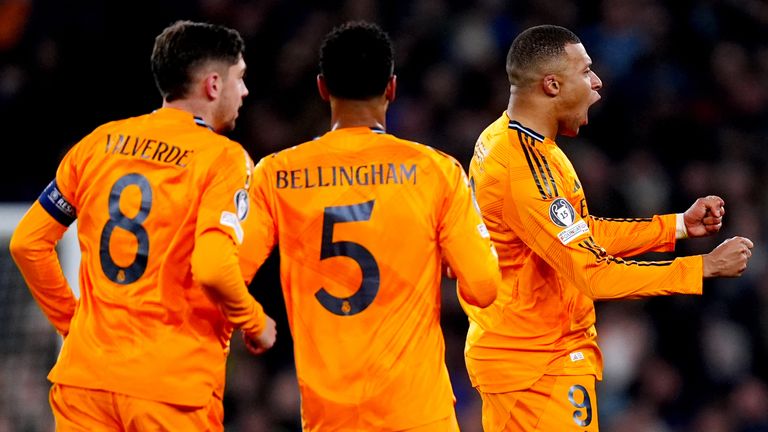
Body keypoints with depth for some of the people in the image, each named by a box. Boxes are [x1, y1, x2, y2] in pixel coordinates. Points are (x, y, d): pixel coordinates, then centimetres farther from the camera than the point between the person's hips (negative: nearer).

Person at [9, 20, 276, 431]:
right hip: (173, 386, -5)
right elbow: (213, 268, -20)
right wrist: (255, 324, -2)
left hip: (86, 373, 5)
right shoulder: (223, 158, -7)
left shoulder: (99, 142, 9)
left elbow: (27, 242, 11)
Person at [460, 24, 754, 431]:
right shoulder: (527, 167, -23)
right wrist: (705, 267, -19)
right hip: (539, 367, -10)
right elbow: (594, 273, -24)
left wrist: (680, 225, 12)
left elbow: (581, 236, 15)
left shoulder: (504, 140, 9)